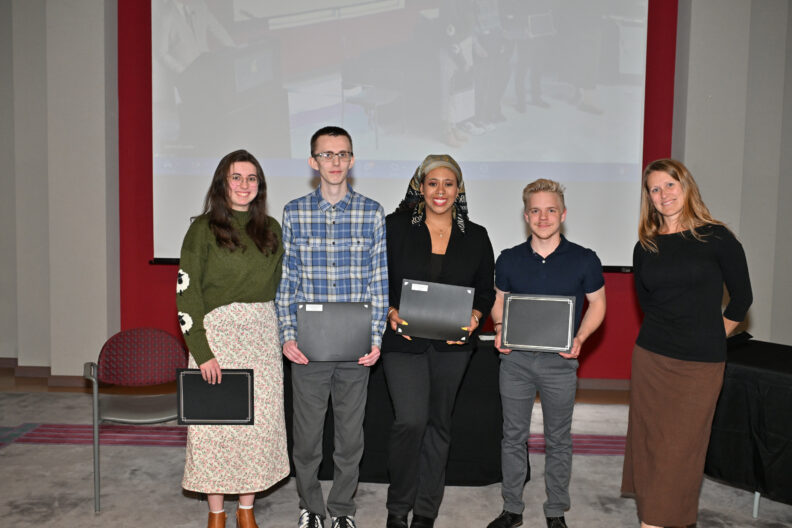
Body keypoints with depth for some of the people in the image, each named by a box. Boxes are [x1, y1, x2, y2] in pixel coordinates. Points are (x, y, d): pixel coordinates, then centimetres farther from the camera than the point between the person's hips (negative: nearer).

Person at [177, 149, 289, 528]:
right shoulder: (203, 228, -3)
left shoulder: (271, 229, 9)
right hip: (217, 331, -3)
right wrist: (201, 350, -14)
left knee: (260, 422, 5)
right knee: (216, 423, 1)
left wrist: (281, 336, 6)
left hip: (263, 335, 4)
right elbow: (186, 292, -8)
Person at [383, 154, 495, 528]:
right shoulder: (395, 227, 0)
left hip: (452, 345, 3)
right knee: (411, 420, -13)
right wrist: (391, 312, -16)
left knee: (438, 424, 11)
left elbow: (487, 290, 10)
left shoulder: (476, 237, 6)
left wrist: (475, 316, -9)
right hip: (403, 342, -2)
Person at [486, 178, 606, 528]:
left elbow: (597, 304, 5)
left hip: (560, 361, -1)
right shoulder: (509, 260, 2)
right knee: (513, 436, 10)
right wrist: (499, 329, -6)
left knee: (559, 439, 11)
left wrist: (579, 338, -11)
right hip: (515, 358, 2)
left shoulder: (584, 260, -3)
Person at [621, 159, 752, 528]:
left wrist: (710, 337, 8)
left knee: (681, 446, 2)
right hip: (650, 358, 3)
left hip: (700, 363, -3)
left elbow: (741, 298, 4)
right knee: (649, 441, 7)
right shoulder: (645, 246, 5)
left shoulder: (716, 238, -3)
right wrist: (668, 332, 13)